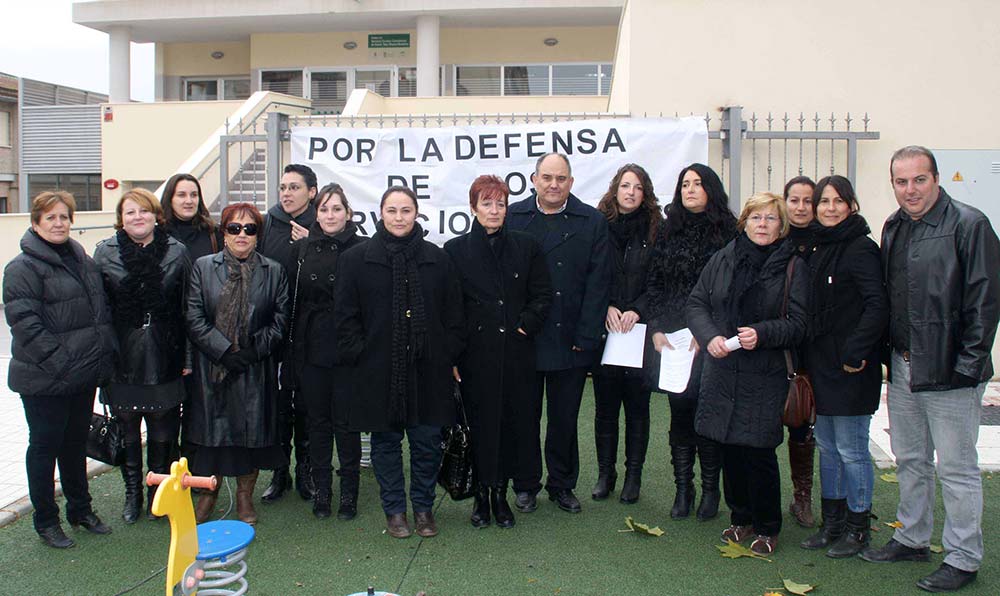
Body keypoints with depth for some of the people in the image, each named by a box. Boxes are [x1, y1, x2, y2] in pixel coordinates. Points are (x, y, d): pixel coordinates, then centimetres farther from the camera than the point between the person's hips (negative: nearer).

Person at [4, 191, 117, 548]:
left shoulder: (83, 261, 12)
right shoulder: (23, 268, -11)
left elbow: (102, 310, 18)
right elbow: (24, 323, -19)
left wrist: (104, 354, 8)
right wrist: (58, 360, -22)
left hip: (85, 374, 7)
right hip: (45, 379, -7)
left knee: (76, 443, 18)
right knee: (45, 446, 6)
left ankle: (80, 509, 32)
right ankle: (45, 521, 20)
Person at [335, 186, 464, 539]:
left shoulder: (437, 259, 6)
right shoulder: (358, 259, 2)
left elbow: (452, 313, 8)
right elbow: (346, 314, 2)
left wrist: (449, 356, 1)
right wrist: (357, 355, -5)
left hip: (427, 368, 1)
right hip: (379, 368, -1)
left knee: (427, 440, 6)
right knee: (386, 440, 9)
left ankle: (423, 507, 24)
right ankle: (394, 510, 24)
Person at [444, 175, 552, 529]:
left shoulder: (526, 247, 7)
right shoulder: (456, 250, 2)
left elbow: (542, 294, 8)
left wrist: (525, 326, -5)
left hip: (516, 350, 2)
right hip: (475, 352, -2)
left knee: (513, 422, 5)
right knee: (479, 423, 3)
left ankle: (500, 493, 21)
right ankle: (482, 495, 19)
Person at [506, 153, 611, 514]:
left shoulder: (592, 222, 2)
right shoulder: (512, 217, 2)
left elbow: (598, 282, -1)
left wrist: (586, 336, -8)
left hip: (570, 340, 0)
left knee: (565, 419, 12)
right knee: (525, 417, 11)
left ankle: (562, 485, 28)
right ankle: (526, 486, 26)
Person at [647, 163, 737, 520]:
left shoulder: (727, 233, -2)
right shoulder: (669, 232, 11)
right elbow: (654, 283, 9)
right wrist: (657, 329, 0)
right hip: (671, 340, 3)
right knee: (680, 410, 6)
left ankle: (710, 489, 16)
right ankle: (683, 488, 16)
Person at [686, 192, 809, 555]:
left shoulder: (792, 267, -1)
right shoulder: (722, 259, 7)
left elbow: (798, 323, -4)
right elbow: (696, 304, 8)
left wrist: (762, 333, -20)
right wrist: (709, 336, -10)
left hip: (765, 375, -3)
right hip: (722, 371, 3)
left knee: (759, 453, -2)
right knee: (730, 449, 11)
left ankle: (767, 527, 17)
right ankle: (740, 518, 29)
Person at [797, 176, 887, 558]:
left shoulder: (861, 249, -12)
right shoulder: (819, 250, 13)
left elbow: (877, 307, -19)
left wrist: (855, 353, -21)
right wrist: (807, 360, 11)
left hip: (850, 369, -8)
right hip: (821, 366, 8)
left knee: (851, 450, 2)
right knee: (827, 448, 15)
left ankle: (858, 527, 17)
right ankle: (832, 523, 27)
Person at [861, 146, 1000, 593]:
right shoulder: (894, 227, 11)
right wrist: (888, 353, 11)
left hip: (949, 371, -7)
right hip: (902, 367, 7)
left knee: (956, 468, 3)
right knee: (909, 460, 18)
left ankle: (963, 559, 16)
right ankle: (912, 539, 33)